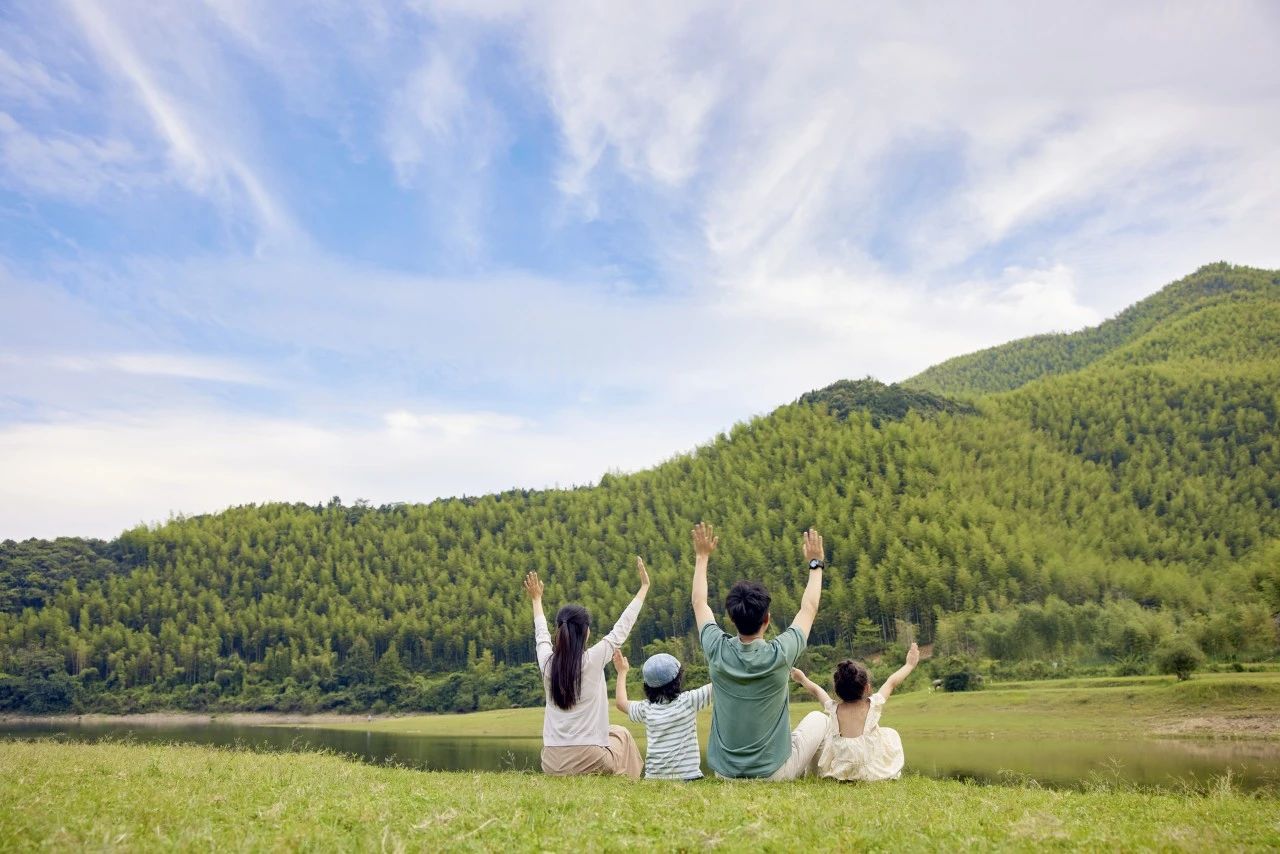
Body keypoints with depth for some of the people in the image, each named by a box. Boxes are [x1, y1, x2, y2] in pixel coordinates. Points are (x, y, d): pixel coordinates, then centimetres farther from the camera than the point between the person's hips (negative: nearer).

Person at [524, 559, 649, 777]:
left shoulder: (547, 661, -2)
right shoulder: (593, 659, -11)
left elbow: (541, 635, 20)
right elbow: (622, 628, 2)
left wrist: (537, 599, 37)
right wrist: (644, 587, 13)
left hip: (552, 764, 3)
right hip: (589, 761, -3)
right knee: (621, 734, 27)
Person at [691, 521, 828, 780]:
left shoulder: (717, 651, -15)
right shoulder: (779, 655, -21)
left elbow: (699, 603, 5)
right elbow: (809, 608, -3)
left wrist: (702, 557, 16)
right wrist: (816, 564, 11)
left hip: (724, 772, 3)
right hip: (774, 773, -3)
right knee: (818, 719, 22)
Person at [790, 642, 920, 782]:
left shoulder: (833, 709, -5)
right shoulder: (873, 705, -9)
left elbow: (816, 691, 15)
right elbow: (892, 682, 6)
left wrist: (802, 679, 34)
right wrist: (910, 665, 21)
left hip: (837, 772, 1)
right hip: (873, 773, -1)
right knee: (890, 734, 22)